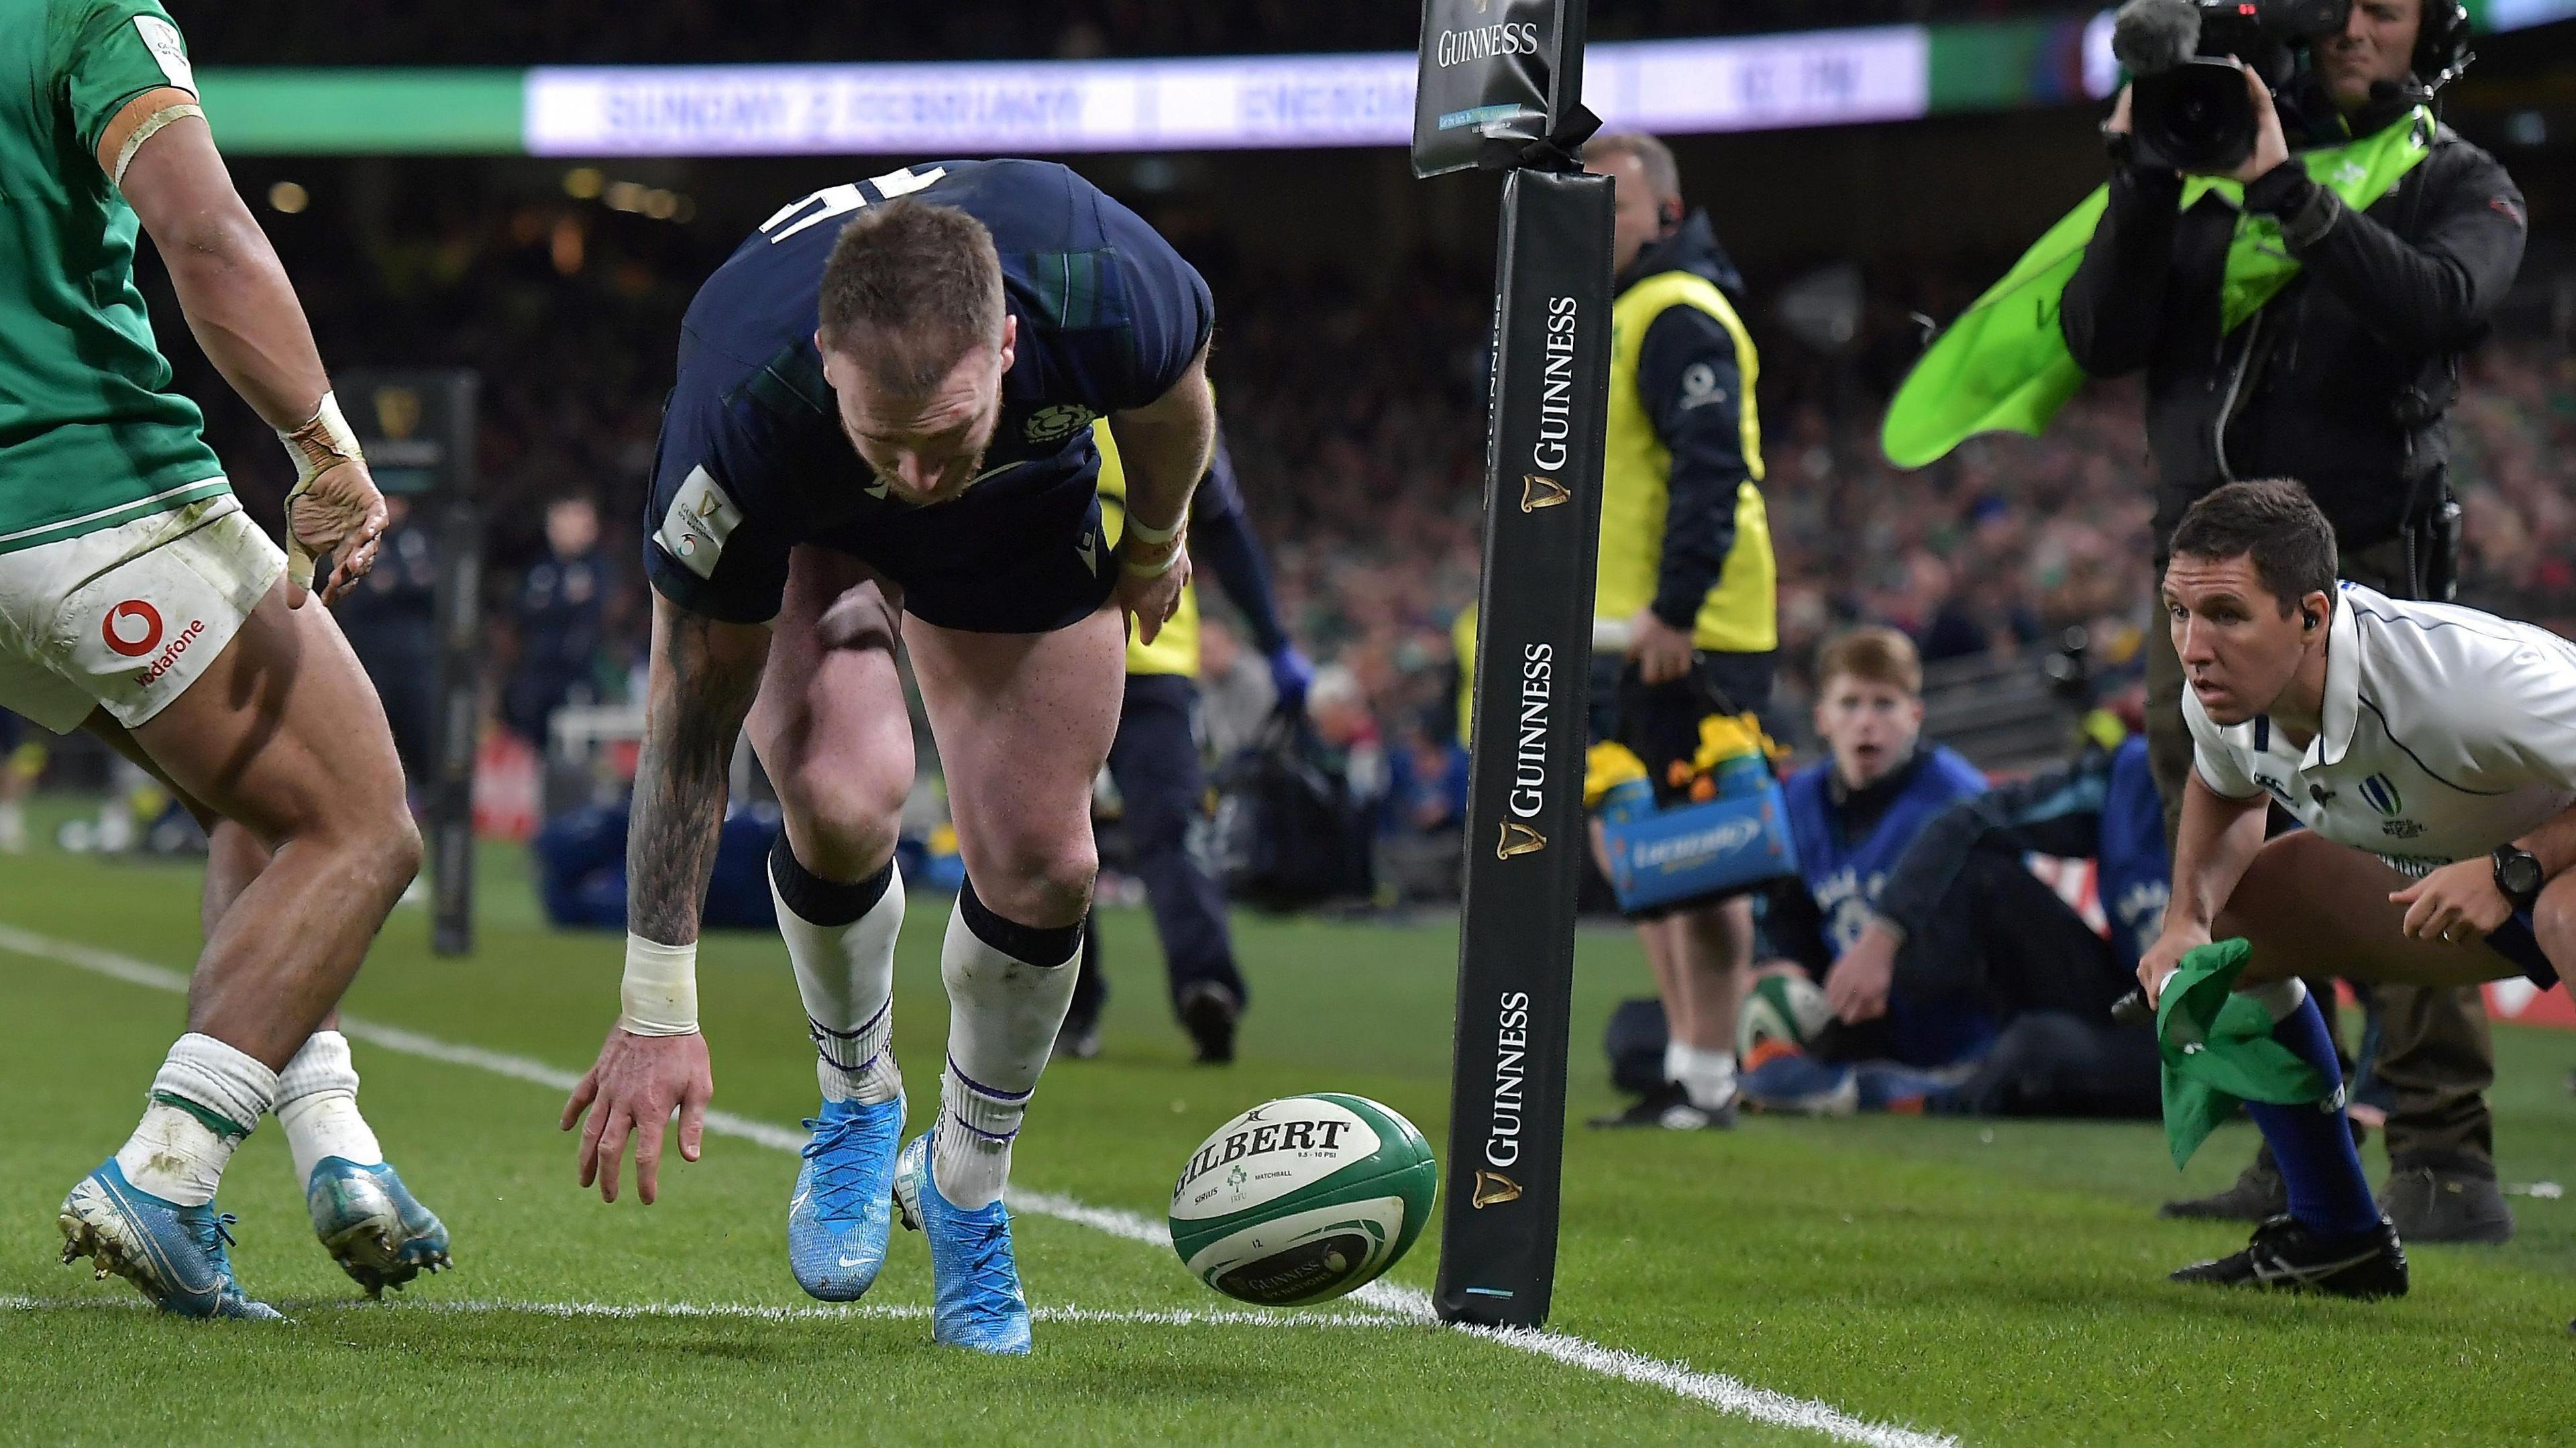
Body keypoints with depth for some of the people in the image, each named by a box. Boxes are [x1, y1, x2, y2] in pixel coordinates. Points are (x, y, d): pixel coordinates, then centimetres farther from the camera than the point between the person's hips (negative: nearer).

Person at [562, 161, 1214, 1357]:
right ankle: (856, 1100, 7)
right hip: (800, 526, -2)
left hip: (1026, 504, 2)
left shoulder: (1107, 291, -41)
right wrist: (657, 1012, -27)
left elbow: (1171, 406, -12)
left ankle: (964, 1190, 18)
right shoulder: (739, 416, -43)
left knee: (1041, 864, -7)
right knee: (843, 800, -24)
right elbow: (692, 711, -30)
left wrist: (1156, 546, 9)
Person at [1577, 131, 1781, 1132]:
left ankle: (1709, 1080, -6)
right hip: (1622, 633, 11)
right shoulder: (1617, 315, 21)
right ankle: (1688, 1065, 19)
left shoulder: (1680, 316, -12)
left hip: (1687, 634, -11)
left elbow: (1711, 473, -21)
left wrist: (1675, 608, -26)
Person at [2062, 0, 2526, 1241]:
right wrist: (2145, 185, -7)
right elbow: (2101, 340, 5)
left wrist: (2294, 197, -21)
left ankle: (2444, 1158, -13)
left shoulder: (2458, 184, 6)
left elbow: (2438, 303, -16)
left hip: (2365, 576, -4)